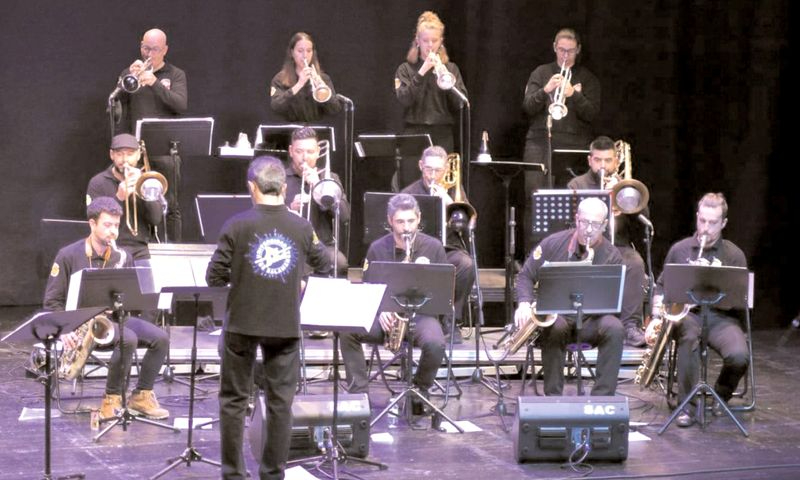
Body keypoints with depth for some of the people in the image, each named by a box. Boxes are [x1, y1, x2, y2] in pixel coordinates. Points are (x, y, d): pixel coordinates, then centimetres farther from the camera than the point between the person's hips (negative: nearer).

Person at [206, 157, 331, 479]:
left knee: (234, 401, 10)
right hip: (285, 326, 2)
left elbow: (214, 277, -8)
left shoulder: (237, 226, -11)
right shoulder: (301, 228, -4)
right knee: (281, 402, 8)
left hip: (242, 324, -1)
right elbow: (324, 267, 12)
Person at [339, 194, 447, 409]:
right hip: (386, 316, 2)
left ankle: (419, 391, -6)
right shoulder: (377, 248, 5)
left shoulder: (433, 247, 2)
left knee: (435, 343, -35)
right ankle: (359, 392, -17)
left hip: (421, 313, -1)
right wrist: (380, 311, -14)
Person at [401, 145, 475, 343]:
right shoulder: (409, 193, 11)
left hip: (450, 248, 2)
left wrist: (449, 202, -11)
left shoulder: (454, 190, 16)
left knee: (466, 265, -34)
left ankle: (452, 321, -18)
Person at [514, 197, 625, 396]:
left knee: (615, 329, -31)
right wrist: (524, 303, -13)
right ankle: (553, 396, -27)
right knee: (556, 327, -37)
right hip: (553, 315, -1)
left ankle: (602, 397, -28)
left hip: (590, 320, 1)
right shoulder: (553, 243, 1)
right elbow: (526, 276, 6)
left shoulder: (612, 256, -2)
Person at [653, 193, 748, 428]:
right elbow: (661, 286, 19)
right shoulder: (679, 249, 12)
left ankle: (721, 395, 3)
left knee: (738, 355, -32)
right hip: (686, 314, 0)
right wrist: (657, 313, 1)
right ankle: (688, 407, -31)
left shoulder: (734, 254, 6)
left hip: (721, 317, 0)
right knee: (689, 336, -39)